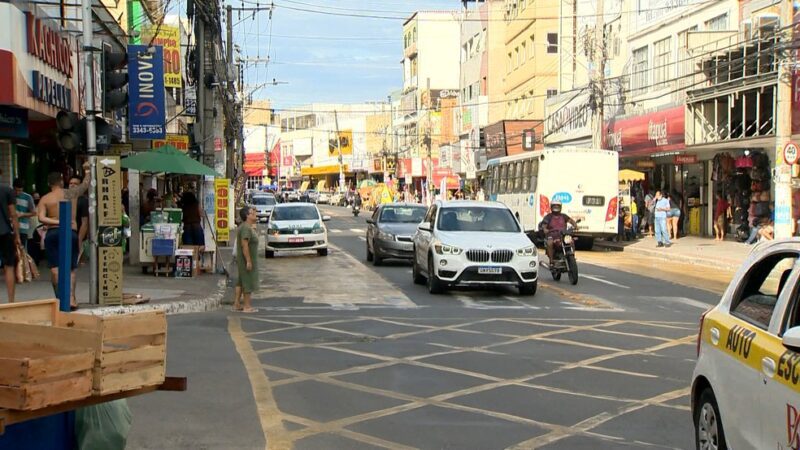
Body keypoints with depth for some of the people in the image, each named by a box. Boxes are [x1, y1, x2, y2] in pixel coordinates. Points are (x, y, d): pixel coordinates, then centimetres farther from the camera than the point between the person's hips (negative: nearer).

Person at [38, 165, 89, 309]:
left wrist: (57, 222, -10)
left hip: (53, 233, 0)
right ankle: (71, 297, -4)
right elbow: (86, 184, 26)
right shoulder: (72, 193, 8)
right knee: (71, 269, 9)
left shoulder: (45, 199, 6)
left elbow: (41, 218, -10)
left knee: (55, 269, 1)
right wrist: (87, 170, 41)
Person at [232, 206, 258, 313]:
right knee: (248, 282, -4)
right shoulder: (246, 228, -21)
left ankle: (236, 304, 21)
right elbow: (244, 245, -27)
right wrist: (248, 261, -27)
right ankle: (247, 306, 1)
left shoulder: (245, 227, 13)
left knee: (241, 282, 15)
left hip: (243, 259, 11)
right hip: (247, 259, -11)